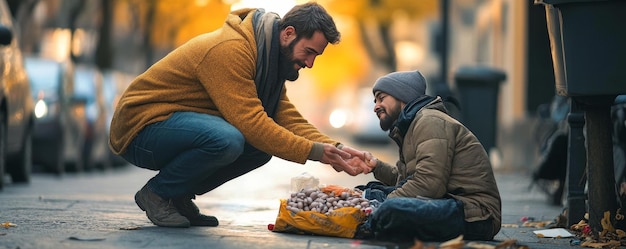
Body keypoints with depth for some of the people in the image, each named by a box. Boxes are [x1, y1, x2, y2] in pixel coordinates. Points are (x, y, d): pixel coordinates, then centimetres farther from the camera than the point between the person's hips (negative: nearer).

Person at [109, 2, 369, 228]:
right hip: (141, 125, -10)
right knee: (226, 139, -34)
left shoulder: (266, 58, 8)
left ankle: (179, 196, 5)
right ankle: (157, 193, -10)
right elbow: (250, 122, -29)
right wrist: (313, 152, -26)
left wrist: (335, 149, -13)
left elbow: (289, 118, 2)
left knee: (262, 145, -3)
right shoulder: (230, 49, -24)